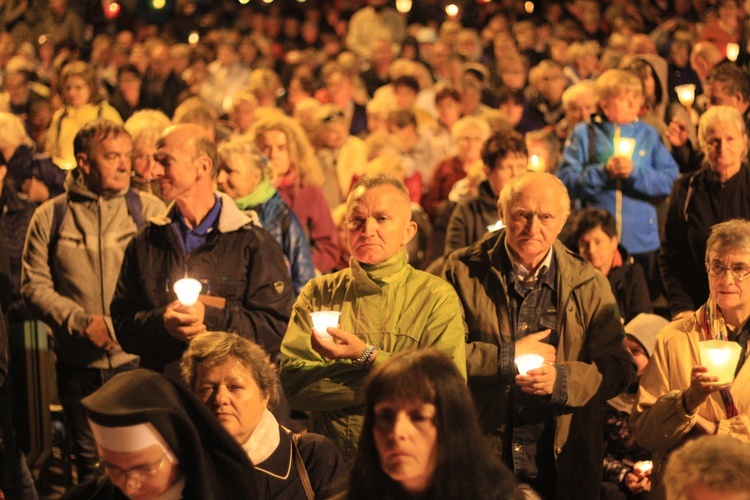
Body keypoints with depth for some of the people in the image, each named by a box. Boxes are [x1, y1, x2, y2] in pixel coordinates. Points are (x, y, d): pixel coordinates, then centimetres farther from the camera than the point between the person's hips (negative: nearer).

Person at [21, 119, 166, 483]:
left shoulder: (150, 211, 3)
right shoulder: (50, 217, 5)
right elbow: (34, 286, 2)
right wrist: (80, 321, -13)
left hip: (139, 360, -1)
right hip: (78, 367, 1)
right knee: (90, 463, 11)